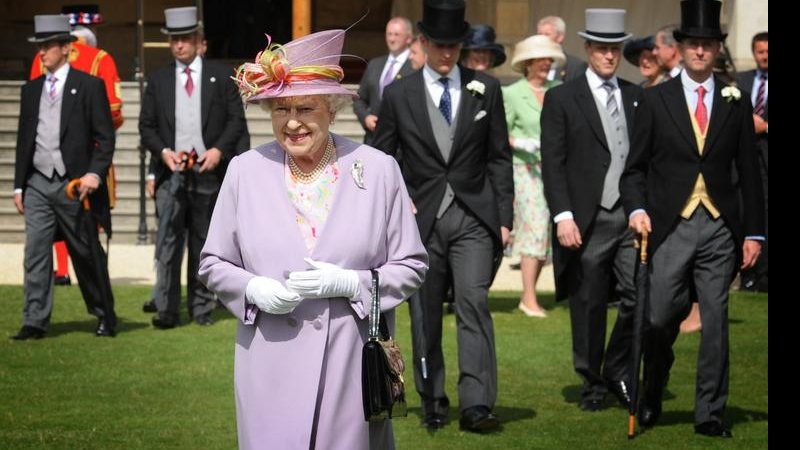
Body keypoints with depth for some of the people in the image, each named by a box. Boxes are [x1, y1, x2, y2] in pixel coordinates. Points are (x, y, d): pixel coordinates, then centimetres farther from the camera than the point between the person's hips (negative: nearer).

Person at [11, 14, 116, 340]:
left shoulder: (89, 86, -1)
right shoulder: (31, 90, 14)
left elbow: (105, 137, -4)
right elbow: (24, 140, 17)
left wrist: (95, 173, -17)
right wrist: (18, 185, 12)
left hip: (75, 184, -4)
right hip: (38, 183, 4)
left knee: (87, 254, 5)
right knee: (35, 253, -4)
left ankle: (105, 318, 19)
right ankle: (35, 322, -3)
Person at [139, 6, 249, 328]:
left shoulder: (221, 77, 7)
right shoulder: (157, 81, 11)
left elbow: (237, 120, 4)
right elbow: (146, 126, 10)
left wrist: (219, 150, -11)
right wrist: (163, 151, -8)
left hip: (208, 172, 0)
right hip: (171, 172, 0)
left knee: (204, 244, 6)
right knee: (168, 243, -7)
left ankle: (202, 308, 12)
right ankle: (166, 311, -6)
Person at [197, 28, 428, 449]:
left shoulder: (378, 170, 0)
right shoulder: (245, 170, 4)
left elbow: (411, 265, 4)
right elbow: (213, 263, 11)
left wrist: (350, 283, -13)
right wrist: (252, 289, -10)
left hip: (353, 365, 0)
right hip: (271, 368, 0)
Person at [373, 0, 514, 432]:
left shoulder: (486, 89, 7)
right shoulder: (398, 94, 4)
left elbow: (499, 158, 7)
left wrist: (504, 218, 3)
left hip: (474, 218, -1)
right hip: (420, 219, 1)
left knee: (473, 303, -13)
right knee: (425, 315, 5)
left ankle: (476, 405, -17)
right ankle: (432, 401, 18)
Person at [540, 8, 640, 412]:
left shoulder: (638, 98, 13)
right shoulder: (562, 99, 2)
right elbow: (553, 164, -3)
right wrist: (563, 216, -11)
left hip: (632, 217, 3)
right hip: (587, 222, -3)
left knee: (639, 298, -7)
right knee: (588, 307, 4)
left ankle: (618, 370, 14)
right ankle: (592, 383, 18)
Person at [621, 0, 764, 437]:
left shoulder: (736, 103, 9)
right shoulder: (655, 100, 6)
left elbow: (749, 173, 10)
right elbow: (635, 167, 6)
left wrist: (753, 232, 4)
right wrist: (637, 209, -12)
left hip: (720, 228, 1)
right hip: (670, 226, -1)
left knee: (715, 322, 0)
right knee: (662, 318, -2)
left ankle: (710, 414, 8)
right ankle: (652, 391, 24)